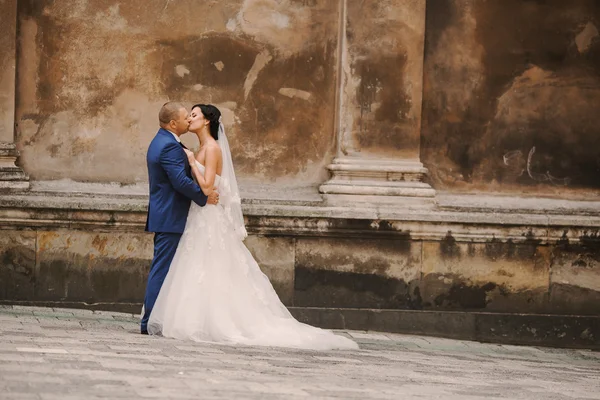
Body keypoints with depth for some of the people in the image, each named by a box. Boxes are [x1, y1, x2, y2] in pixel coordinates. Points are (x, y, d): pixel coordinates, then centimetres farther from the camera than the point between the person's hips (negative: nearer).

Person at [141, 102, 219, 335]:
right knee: (163, 269, -8)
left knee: (161, 269, 13)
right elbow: (181, 181, -24)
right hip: (171, 218, -11)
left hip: (163, 216, 11)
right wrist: (204, 198, -14)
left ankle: (150, 319, 16)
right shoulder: (170, 146, -17)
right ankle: (151, 322, -7)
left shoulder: (160, 142, 17)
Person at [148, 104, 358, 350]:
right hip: (200, 219, 10)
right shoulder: (203, 149, 16)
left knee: (208, 275, -9)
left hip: (209, 219, -10)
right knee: (203, 275, 7)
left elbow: (207, 187, -20)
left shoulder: (212, 148, -12)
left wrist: (192, 162, -13)